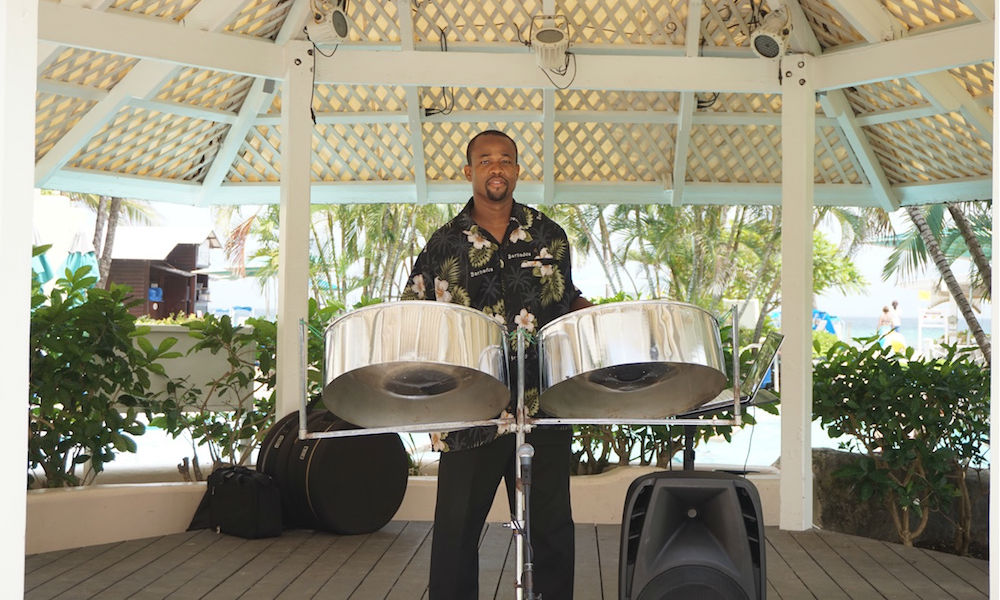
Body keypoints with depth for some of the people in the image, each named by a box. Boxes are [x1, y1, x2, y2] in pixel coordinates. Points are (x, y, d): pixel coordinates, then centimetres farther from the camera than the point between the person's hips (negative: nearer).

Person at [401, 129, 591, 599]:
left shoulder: (550, 236, 9)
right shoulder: (444, 245, 3)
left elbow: (568, 299, 20)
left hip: (544, 407, 2)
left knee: (551, 526, 9)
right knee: (456, 529, 6)